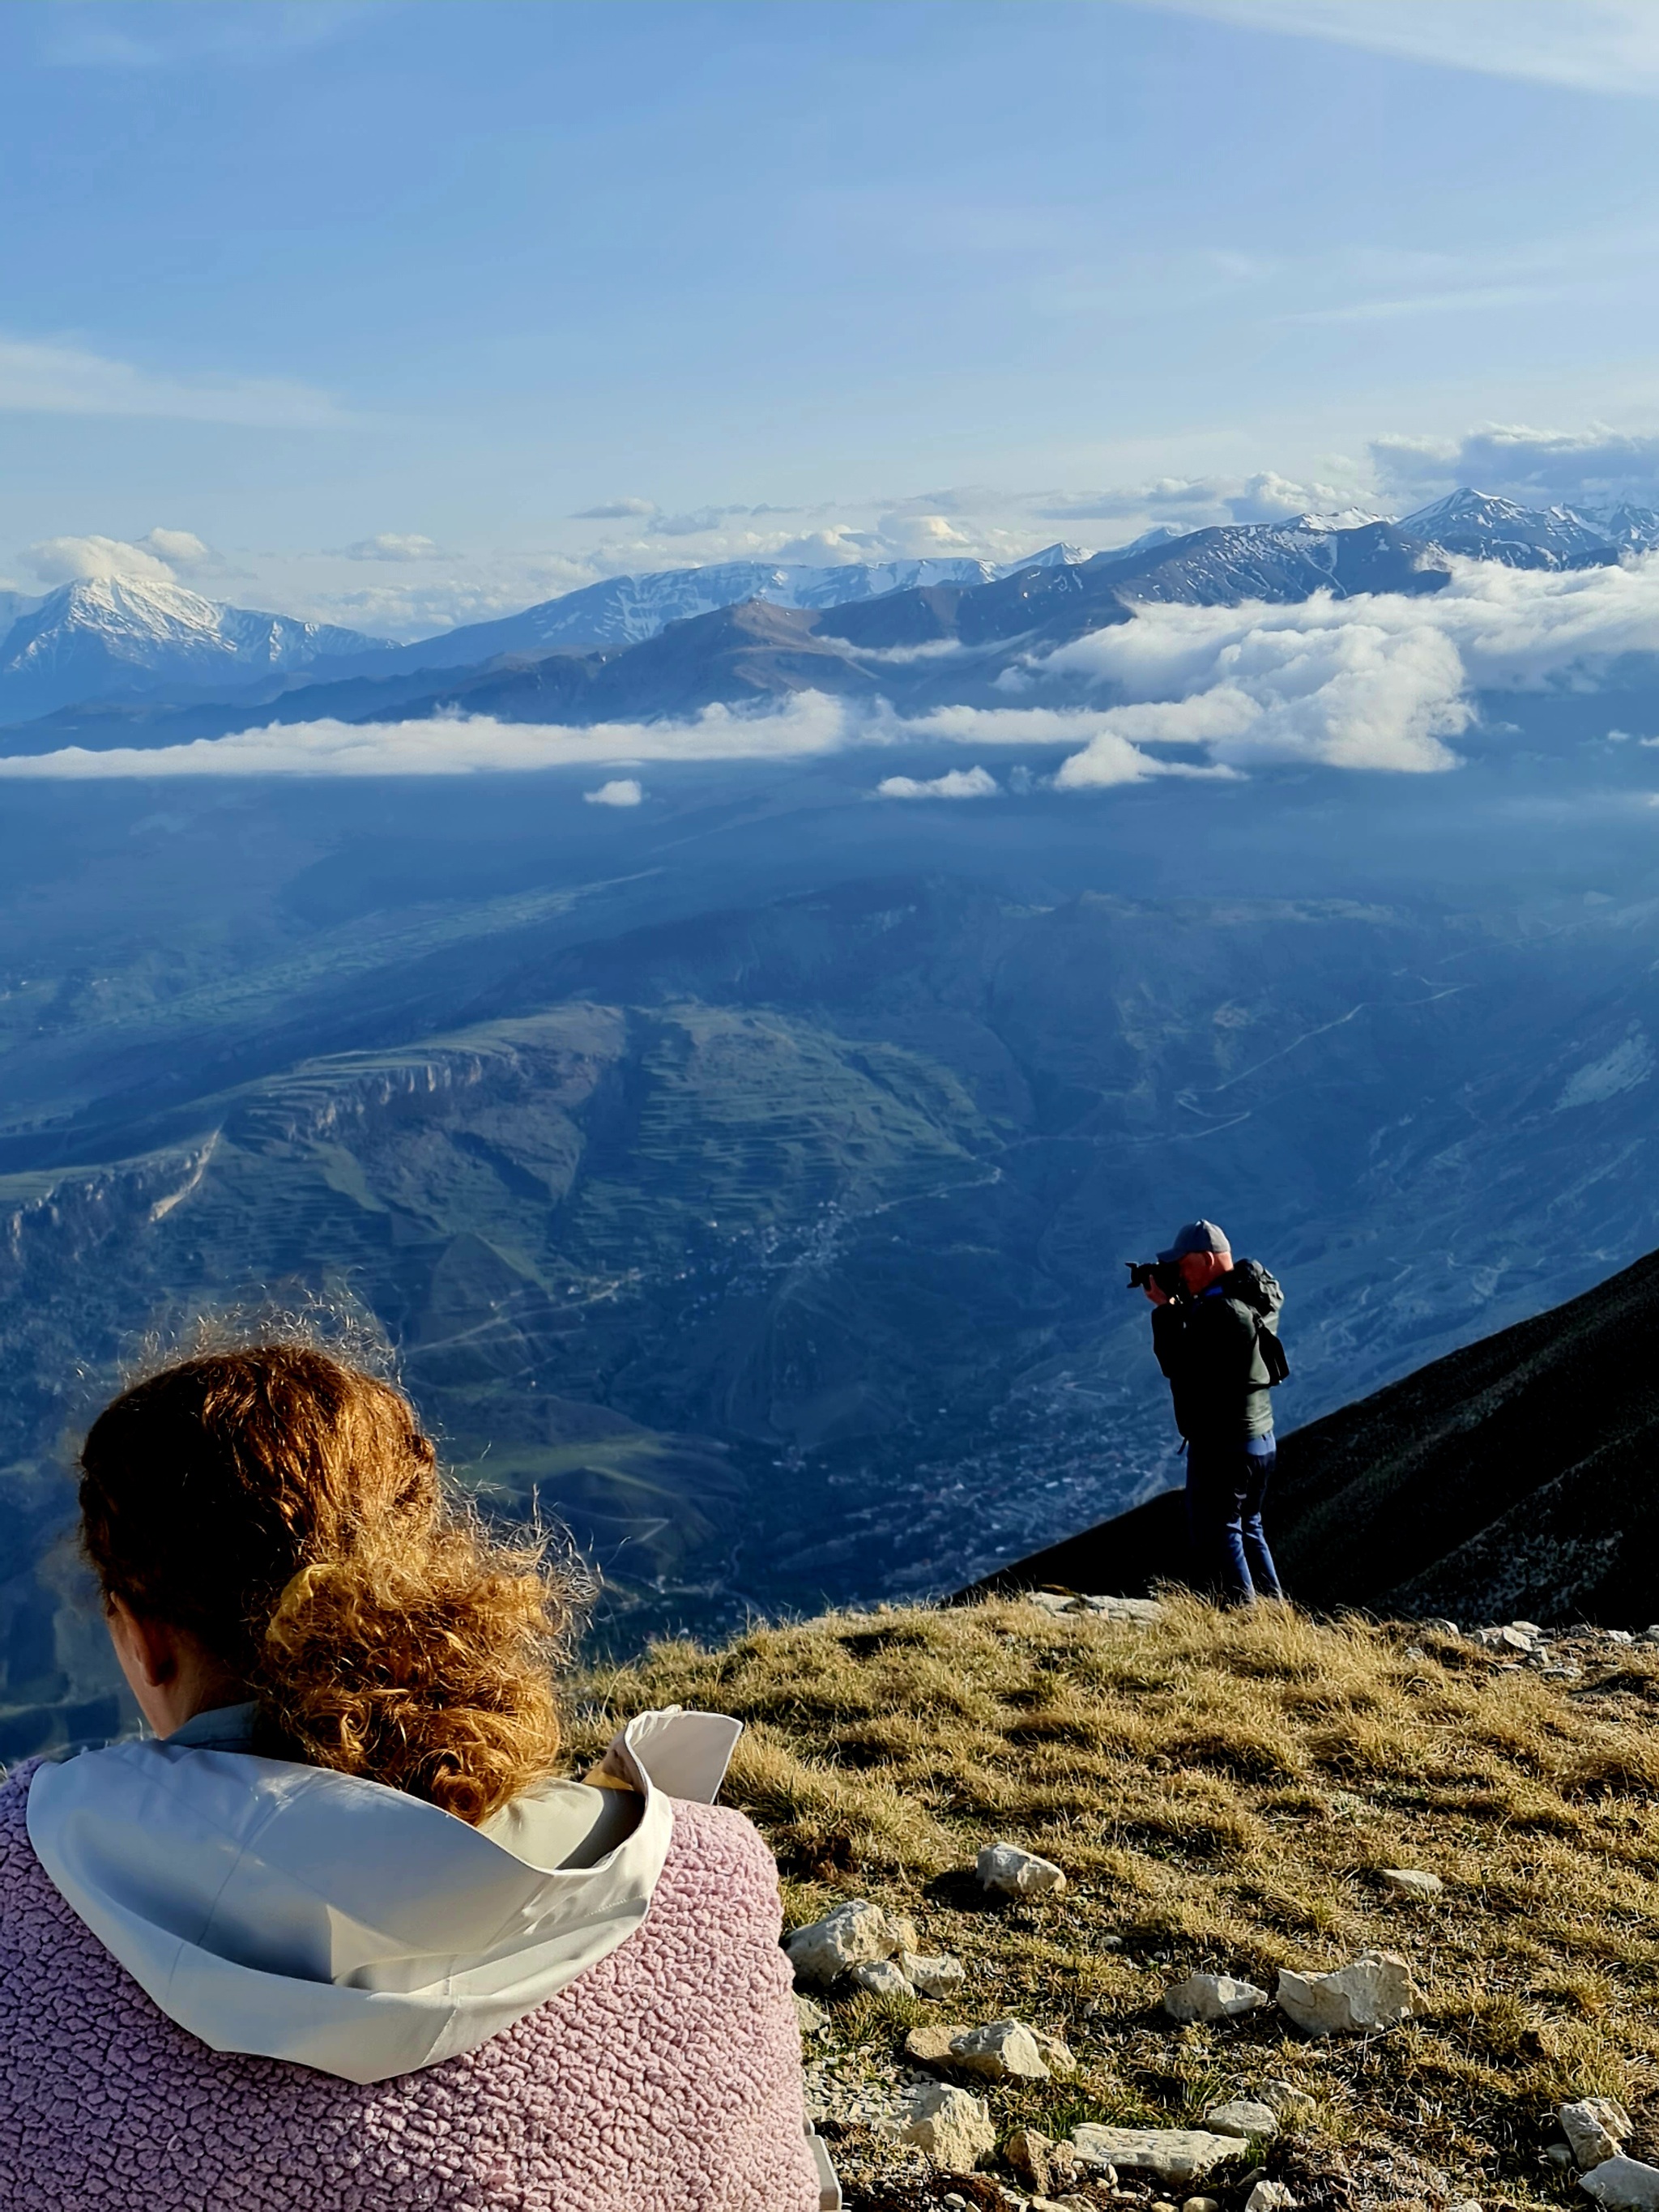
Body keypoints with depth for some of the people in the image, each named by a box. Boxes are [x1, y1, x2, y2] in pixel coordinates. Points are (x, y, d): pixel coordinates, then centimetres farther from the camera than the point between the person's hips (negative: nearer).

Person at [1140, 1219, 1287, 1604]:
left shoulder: (1221, 1311, -24)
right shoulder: (1250, 1298, 8)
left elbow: (1179, 1365, -22)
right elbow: (1198, 1339, 17)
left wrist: (1164, 1308, -14)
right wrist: (1176, 1305, 3)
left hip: (1221, 1446, -10)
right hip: (1258, 1439, 10)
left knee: (1216, 1537, -1)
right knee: (1247, 1530, 20)